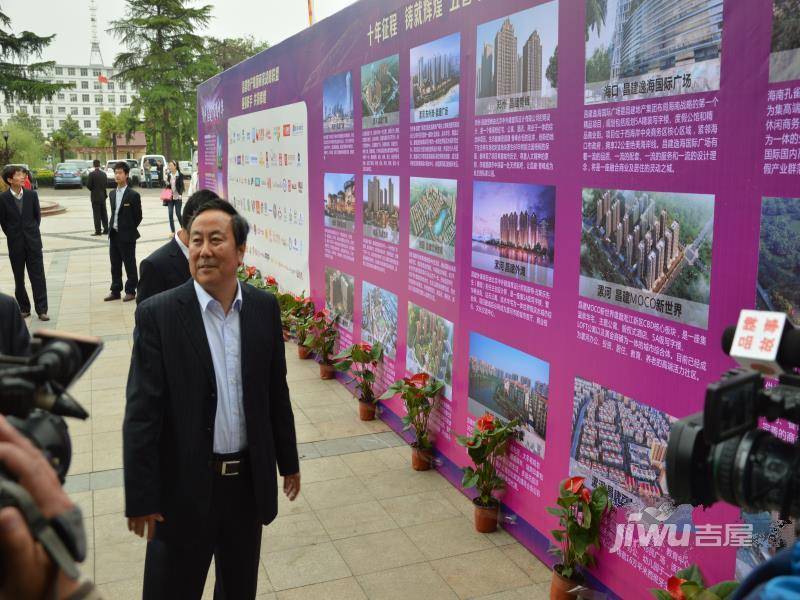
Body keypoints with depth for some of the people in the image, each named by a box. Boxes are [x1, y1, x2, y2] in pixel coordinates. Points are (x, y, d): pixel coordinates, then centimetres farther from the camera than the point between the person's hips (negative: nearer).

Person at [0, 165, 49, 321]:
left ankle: (41, 309, 3)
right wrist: (13, 236, 6)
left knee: (38, 277, -1)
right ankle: (24, 308, 20)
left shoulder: (31, 195, -2)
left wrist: (32, 231, 10)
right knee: (19, 279, 9)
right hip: (15, 244, -1)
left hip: (33, 242, 1)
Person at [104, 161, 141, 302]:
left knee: (129, 264, 3)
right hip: (114, 234, 6)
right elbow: (113, 213, 17)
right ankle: (115, 291, 20)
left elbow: (138, 216, -6)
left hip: (127, 236, -6)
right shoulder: (112, 194, 10)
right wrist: (112, 229, 8)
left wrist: (129, 230, -2)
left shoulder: (133, 195, -10)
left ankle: (130, 291, 12)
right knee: (115, 264, 11)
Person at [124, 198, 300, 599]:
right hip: (183, 484, -3)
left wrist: (289, 462, 13)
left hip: (249, 479, 4)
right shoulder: (157, 314, -13)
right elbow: (141, 414, -13)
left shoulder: (265, 308, -2)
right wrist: (141, 498, -12)